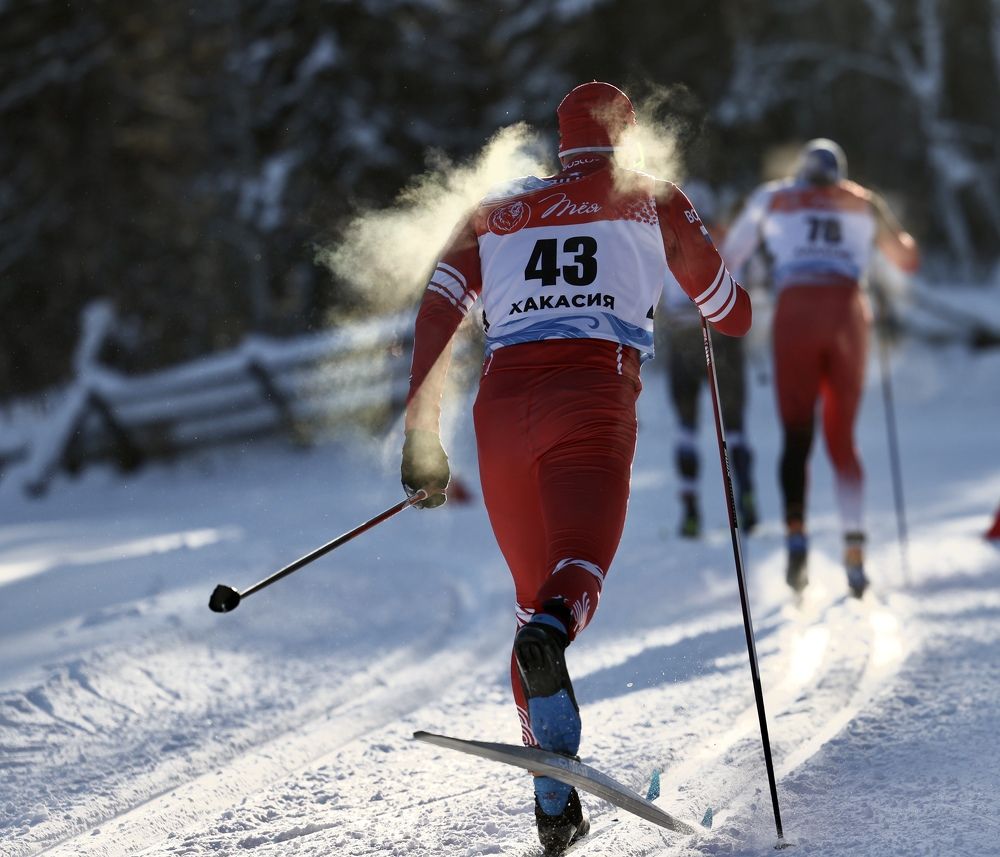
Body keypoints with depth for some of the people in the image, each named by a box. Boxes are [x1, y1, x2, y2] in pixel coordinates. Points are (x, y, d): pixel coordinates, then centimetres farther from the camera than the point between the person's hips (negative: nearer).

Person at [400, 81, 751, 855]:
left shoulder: (498, 211, 24)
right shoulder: (654, 200, 19)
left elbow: (437, 310, 9)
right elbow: (733, 318, 22)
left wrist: (422, 434, 9)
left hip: (502, 405, 3)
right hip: (592, 400, -3)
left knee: (534, 600, 13)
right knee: (576, 580, -16)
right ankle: (549, 640, -54)